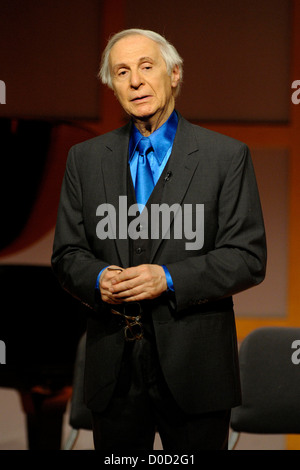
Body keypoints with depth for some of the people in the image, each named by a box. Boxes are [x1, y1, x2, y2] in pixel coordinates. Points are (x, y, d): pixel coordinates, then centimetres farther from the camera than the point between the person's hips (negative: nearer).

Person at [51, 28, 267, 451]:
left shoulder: (227, 156, -1)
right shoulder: (85, 158, 9)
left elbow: (248, 258, -6)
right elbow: (67, 254, 9)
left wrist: (169, 278, -18)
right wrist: (99, 278, -14)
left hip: (194, 369, -2)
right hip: (113, 368, 3)